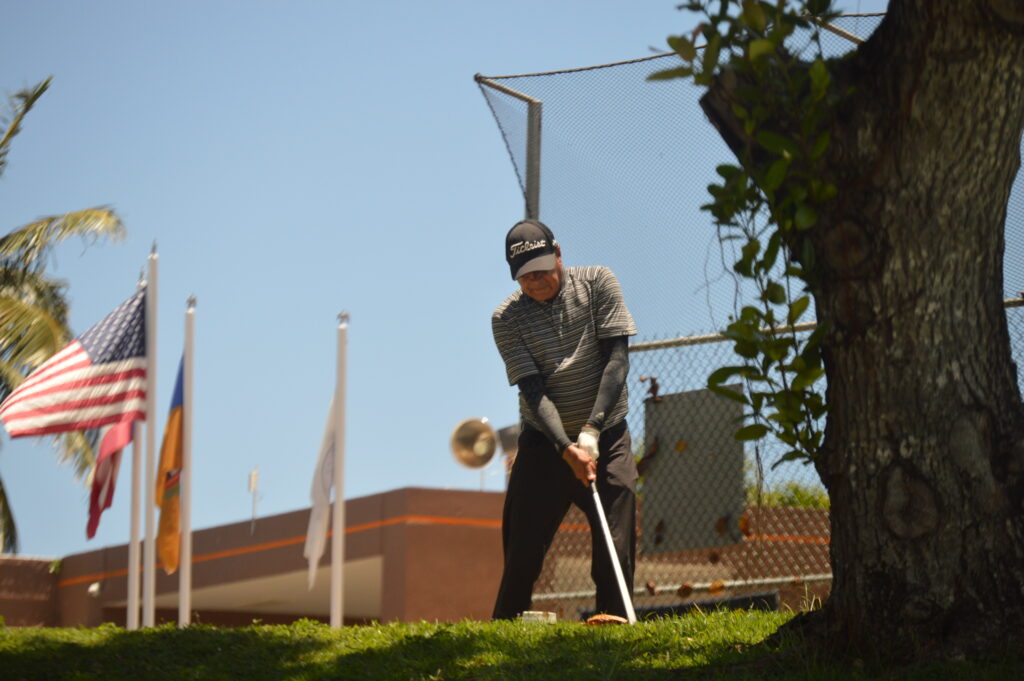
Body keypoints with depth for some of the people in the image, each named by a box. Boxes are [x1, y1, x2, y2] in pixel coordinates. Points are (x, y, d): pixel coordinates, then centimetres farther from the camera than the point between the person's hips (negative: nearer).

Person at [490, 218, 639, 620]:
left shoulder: (597, 284, -5)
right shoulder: (506, 319, -6)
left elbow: (617, 360, -10)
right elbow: (533, 391, -14)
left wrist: (591, 431, -21)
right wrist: (567, 448, -30)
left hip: (606, 435, 0)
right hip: (543, 443, 0)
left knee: (615, 553, -13)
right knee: (522, 554, -1)